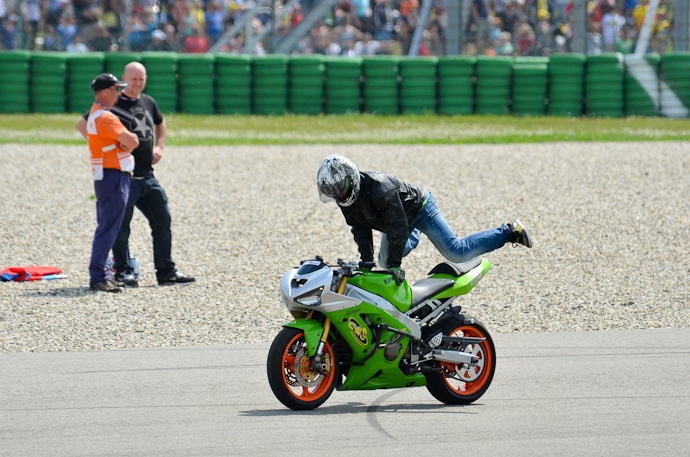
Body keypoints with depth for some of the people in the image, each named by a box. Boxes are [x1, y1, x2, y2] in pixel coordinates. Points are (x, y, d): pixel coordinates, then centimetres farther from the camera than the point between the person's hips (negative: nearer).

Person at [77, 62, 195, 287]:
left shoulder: (148, 102, 12)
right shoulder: (113, 104, -7)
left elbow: (160, 123, 33)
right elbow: (81, 124, -8)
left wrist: (159, 146, 17)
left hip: (147, 176, 6)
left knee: (162, 221, 7)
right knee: (121, 225, -1)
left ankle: (166, 271, 15)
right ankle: (123, 271, 8)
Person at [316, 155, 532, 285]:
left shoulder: (379, 188, -39)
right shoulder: (346, 196, -14)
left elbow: (398, 226, -35)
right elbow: (360, 229, -5)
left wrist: (394, 263, -33)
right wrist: (366, 262, -12)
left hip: (419, 208, -8)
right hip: (404, 219, 9)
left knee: (456, 252, -16)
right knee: (384, 262, 21)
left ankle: (509, 231, -6)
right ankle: (414, 236, 54)